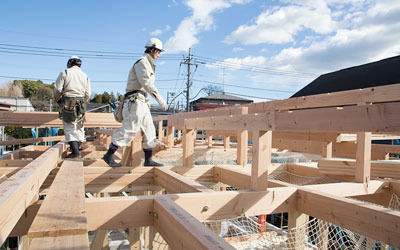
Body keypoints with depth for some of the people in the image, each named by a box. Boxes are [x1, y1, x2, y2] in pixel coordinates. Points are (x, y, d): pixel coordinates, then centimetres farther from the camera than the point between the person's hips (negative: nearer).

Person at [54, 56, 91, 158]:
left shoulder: (64, 73, 1)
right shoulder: (85, 76, 12)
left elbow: (58, 89, -4)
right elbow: (88, 94, 7)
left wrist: (58, 100, 14)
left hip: (67, 103, -3)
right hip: (81, 104, 4)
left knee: (70, 128, -2)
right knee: (79, 127, 17)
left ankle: (75, 151, -9)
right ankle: (77, 147, 22)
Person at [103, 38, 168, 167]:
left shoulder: (148, 64, 24)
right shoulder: (142, 62, -7)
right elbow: (146, 83, -20)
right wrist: (159, 98, -23)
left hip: (142, 102, 10)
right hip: (135, 100, -10)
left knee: (149, 129, 6)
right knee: (129, 130, -10)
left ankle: (148, 160, 10)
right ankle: (109, 155, -1)